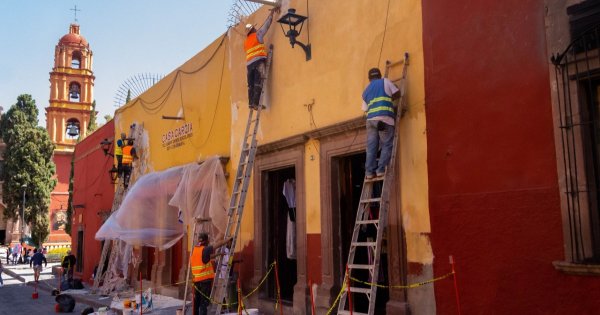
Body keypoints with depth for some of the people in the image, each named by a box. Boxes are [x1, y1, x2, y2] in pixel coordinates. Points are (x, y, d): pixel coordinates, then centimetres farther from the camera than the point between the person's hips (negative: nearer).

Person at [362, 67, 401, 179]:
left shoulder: (365, 91, 25)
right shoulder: (385, 81, 14)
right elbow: (397, 94, 17)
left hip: (370, 119, 4)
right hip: (385, 118, -4)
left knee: (371, 147, 4)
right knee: (387, 145, -1)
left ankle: (370, 171, -2)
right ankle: (381, 169, -10)